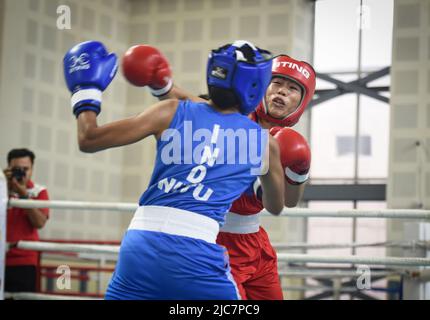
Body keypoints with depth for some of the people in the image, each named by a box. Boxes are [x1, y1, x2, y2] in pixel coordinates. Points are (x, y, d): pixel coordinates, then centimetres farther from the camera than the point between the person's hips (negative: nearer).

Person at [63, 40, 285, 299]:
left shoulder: (171, 112, 9)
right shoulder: (265, 142, 11)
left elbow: (89, 139, 7)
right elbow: (276, 207, 30)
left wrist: (85, 92, 25)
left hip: (140, 247, 2)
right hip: (196, 256, -2)